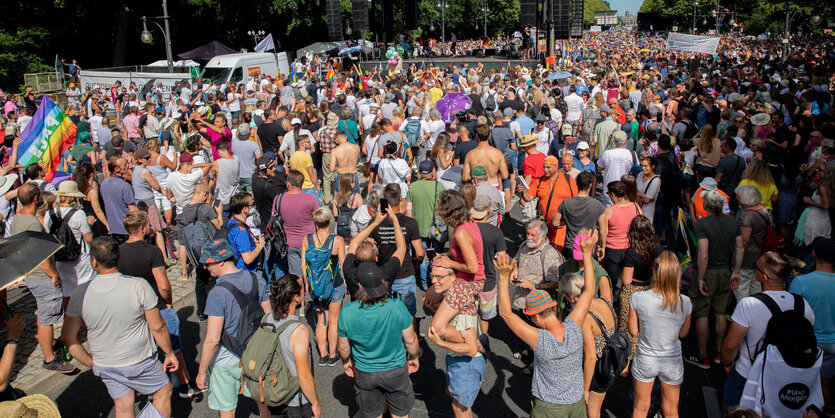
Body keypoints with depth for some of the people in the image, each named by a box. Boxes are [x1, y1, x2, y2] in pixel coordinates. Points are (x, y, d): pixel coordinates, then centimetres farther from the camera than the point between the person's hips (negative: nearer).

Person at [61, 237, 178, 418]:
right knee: (163, 392, 20)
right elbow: (158, 328, -15)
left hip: (105, 367, 4)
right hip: (140, 362, -3)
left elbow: (68, 337, -4)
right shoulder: (139, 286, -21)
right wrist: (170, 353, 0)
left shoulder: (80, 294, -12)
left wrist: (90, 362, 9)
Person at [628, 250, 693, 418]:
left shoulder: (637, 298, -21)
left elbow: (633, 331, -8)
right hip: (672, 362, 1)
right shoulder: (685, 302, -17)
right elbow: (683, 333, -2)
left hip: (645, 360, -1)